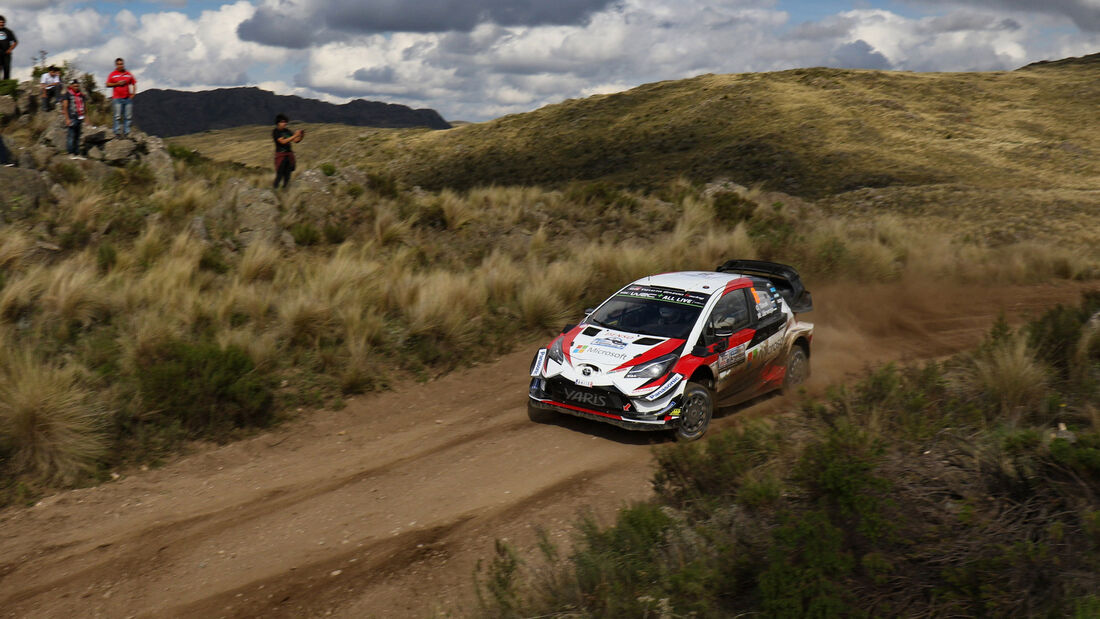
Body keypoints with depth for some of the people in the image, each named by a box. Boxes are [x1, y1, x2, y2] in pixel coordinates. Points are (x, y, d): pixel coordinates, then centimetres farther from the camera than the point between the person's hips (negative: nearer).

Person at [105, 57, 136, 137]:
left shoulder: (128, 74, 12)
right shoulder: (113, 74, 6)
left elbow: (134, 84, 17)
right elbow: (108, 85, 4)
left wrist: (133, 93, 2)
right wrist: (117, 84, -9)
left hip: (128, 98, 2)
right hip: (117, 98, -2)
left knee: (128, 116, 1)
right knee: (118, 116, -6)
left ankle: (126, 132, 7)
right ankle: (116, 132, -3)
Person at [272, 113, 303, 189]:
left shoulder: (287, 131, 10)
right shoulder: (275, 132, -7)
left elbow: (296, 140, 10)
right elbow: (283, 141, -19)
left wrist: (301, 136, -11)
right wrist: (295, 135, -22)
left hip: (289, 154, 5)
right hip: (281, 155, -5)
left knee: (287, 174, 6)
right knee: (279, 175, -10)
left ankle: (285, 188, 13)